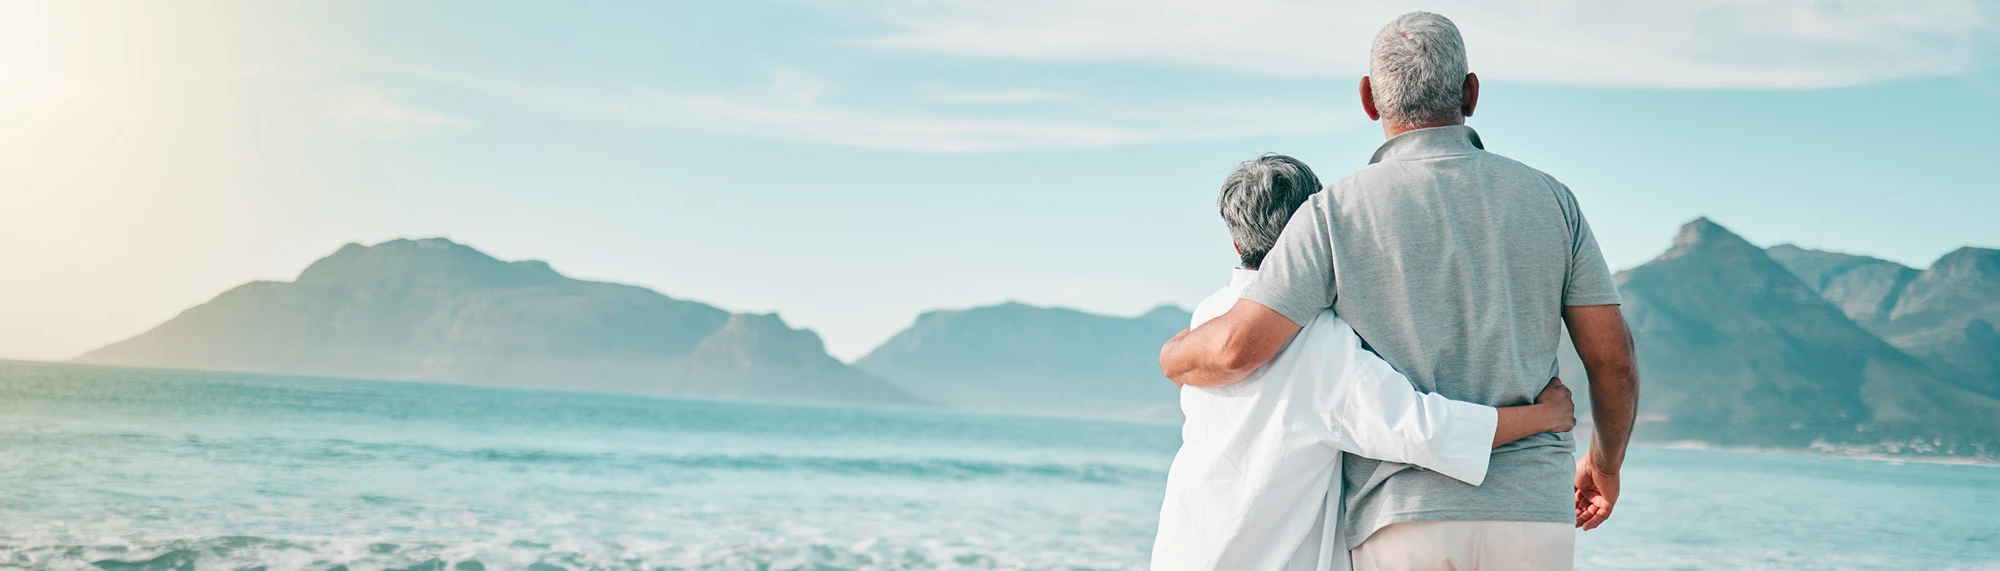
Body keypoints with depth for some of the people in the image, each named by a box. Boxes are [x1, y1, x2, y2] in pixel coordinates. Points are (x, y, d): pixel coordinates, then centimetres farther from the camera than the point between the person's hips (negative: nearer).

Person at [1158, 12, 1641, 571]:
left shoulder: (1337, 211, -3)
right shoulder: (1547, 199, 6)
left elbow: (1239, 346, -12)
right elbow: (1613, 357, 6)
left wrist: (1174, 358, 11)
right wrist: (1606, 462, 25)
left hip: (1401, 522, -2)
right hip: (1530, 516, 2)